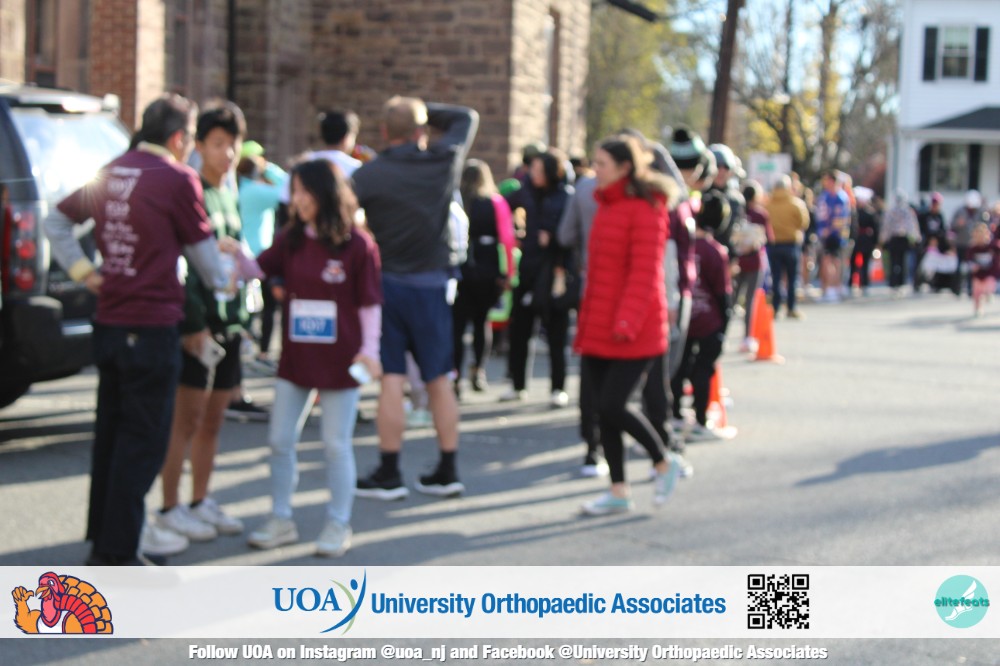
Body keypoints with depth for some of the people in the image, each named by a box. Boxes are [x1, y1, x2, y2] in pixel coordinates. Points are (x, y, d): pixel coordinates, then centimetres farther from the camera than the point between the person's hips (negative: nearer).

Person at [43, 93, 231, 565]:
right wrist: (223, 284, 17)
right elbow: (201, 248, -2)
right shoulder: (178, 179, -11)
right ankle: (117, 553, 2)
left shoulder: (111, 173, 9)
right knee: (141, 442, -1)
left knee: (111, 434, 16)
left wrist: (83, 271, 10)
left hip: (108, 325, 7)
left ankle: (102, 539, 26)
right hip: (152, 327, -7)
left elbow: (56, 221, 15)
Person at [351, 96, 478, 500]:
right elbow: (467, 118, 17)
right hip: (434, 283, 3)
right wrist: (424, 110, 12)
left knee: (392, 379, 0)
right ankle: (447, 473, 15)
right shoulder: (444, 161, -1)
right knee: (439, 380, 10)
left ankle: (388, 474, 2)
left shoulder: (368, 175, -8)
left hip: (388, 283, -3)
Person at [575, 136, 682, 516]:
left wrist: (627, 321, -27)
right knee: (603, 409, 7)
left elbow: (645, 271, -18)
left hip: (634, 333, -8)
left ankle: (663, 463, 12)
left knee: (612, 406, -11)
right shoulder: (607, 207, 16)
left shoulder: (645, 210, -10)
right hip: (600, 328, 8)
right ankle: (618, 492, 15)